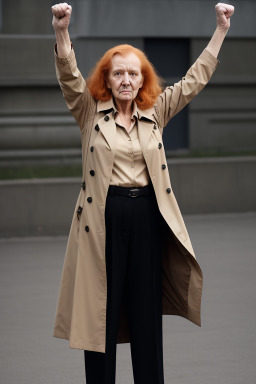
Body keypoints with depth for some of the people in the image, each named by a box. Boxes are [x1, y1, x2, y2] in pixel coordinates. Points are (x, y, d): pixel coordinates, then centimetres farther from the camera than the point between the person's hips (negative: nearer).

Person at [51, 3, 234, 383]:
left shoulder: (155, 113, 10)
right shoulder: (90, 113, 2)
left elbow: (195, 79, 10)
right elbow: (70, 77, -13)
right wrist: (61, 32, -30)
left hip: (148, 217, 3)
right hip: (104, 219, -3)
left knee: (147, 309, 9)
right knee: (102, 308, 3)